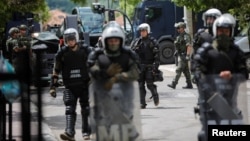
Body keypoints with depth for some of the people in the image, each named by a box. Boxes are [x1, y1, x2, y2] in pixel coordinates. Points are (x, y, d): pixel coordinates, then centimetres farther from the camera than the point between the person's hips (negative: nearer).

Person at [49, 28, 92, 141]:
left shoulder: (86, 51, -1)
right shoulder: (62, 53, 0)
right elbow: (56, 71, 5)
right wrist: (53, 86, 1)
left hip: (85, 85, 0)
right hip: (70, 86, 0)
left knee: (86, 110, 8)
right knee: (69, 109, -12)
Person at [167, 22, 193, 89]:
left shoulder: (186, 36, -15)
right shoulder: (180, 36, 15)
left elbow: (189, 46, -22)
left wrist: (188, 55, -27)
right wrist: (177, 51, 20)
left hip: (184, 56, -10)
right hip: (181, 55, 10)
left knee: (179, 70, -11)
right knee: (186, 70, 11)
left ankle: (174, 84, -13)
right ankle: (189, 85, 14)